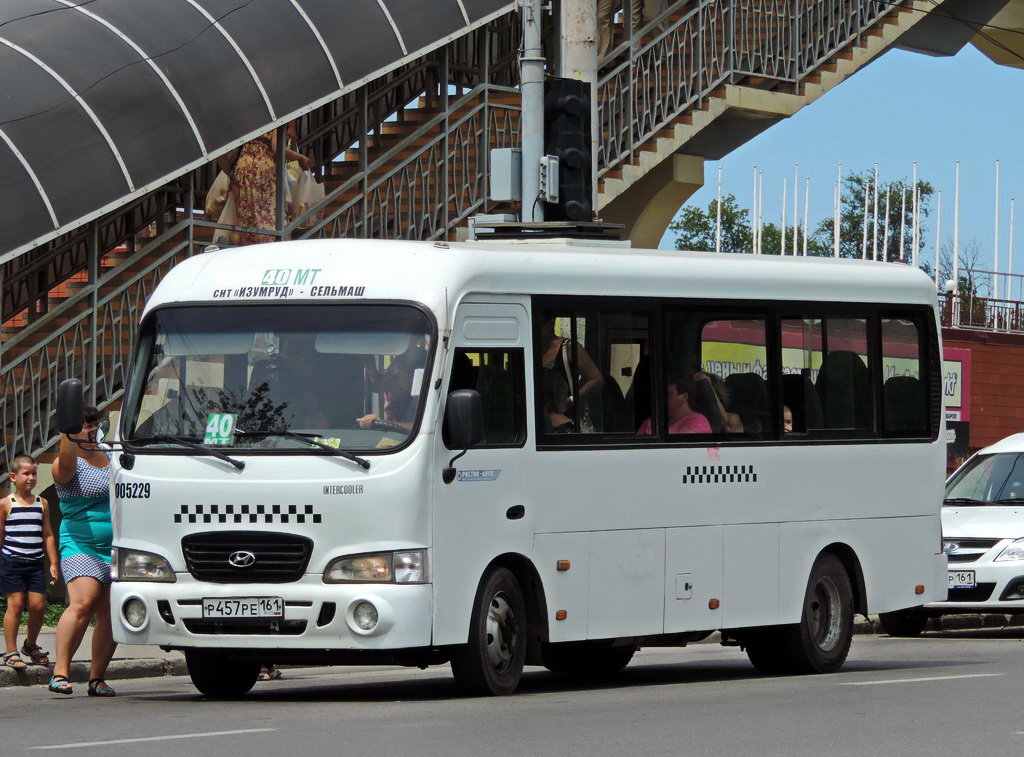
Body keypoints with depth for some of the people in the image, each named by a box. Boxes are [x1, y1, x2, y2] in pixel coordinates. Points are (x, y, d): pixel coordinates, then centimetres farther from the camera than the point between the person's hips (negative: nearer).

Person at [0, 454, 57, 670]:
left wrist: (53, 563, 8)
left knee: (38, 605, 0)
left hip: (36, 563, 3)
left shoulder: (42, 503, 10)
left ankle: (31, 646, 23)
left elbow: (48, 535, 12)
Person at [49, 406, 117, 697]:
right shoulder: (68, 464, -4)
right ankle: (60, 671, -20)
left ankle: (96, 678, 4)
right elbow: (66, 461, -30)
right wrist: (70, 431, -43)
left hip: (118, 551, 6)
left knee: (111, 614, -1)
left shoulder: (108, 454, 18)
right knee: (84, 604, -23)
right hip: (82, 546, -6)